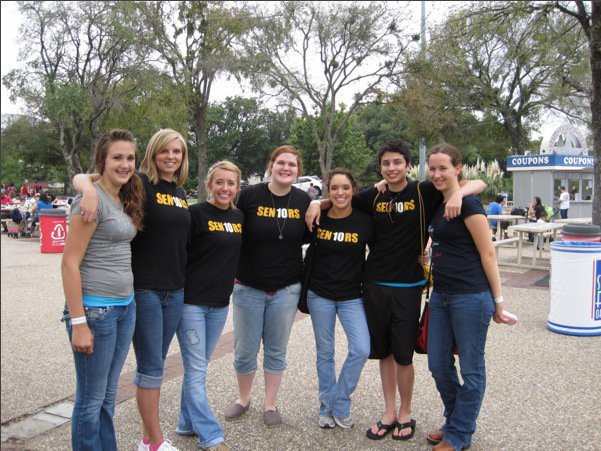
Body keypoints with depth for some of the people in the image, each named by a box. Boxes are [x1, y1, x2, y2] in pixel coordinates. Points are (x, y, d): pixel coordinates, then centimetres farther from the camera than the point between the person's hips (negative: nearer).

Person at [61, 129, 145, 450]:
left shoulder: (125, 200, 10)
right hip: (95, 309, -8)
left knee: (108, 397, 19)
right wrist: (78, 323, -18)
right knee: (91, 400, 7)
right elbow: (69, 263, -16)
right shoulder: (93, 199, -14)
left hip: (125, 307, 8)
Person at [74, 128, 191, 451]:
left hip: (175, 290, 7)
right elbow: (80, 177, -14)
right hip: (144, 288, -7)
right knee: (151, 367, 2)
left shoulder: (181, 192, 12)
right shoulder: (139, 183, -9)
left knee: (155, 366, 15)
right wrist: (90, 189, -37)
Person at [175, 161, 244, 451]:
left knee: (198, 368, 17)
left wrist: (230, 277, 12)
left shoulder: (239, 217, 8)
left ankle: (188, 424, 31)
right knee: (196, 370, -1)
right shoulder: (196, 213, -10)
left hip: (220, 303, 6)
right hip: (191, 301, -6)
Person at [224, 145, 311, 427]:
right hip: (248, 287, -1)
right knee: (245, 350, 9)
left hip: (286, 289, 1)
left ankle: (270, 404, 29)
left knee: (276, 350, 13)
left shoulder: (304, 200, -1)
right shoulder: (250, 195, -9)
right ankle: (243, 399, 33)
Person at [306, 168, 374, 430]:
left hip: (352, 296, 0)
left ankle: (338, 404, 9)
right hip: (320, 294, 0)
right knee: (325, 352, 9)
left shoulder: (365, 221, -7)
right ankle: (327, 407, 26)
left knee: (361, 349, -12)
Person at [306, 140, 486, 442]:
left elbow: (478, 184, -6)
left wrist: (458, 193, -27)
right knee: (383, 352, 13)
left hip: (408, 286, -3)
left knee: (403, 355, 4)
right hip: (374, 284, 3)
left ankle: (405, 415, 26)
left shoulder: (424, 193, -5)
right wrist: (317, 203, -2)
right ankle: (389, 413, 29)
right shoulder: (372, 197, 4)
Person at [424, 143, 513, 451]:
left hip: (470, 297, -8)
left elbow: (488, 254, -12)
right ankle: (454, 422, 35)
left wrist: (497, 301, -10)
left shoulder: (468, 204, -12)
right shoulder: (438, 205, 11)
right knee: (438, 365, 15)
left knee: (470, 368, 7)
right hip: (441, 295, 8)